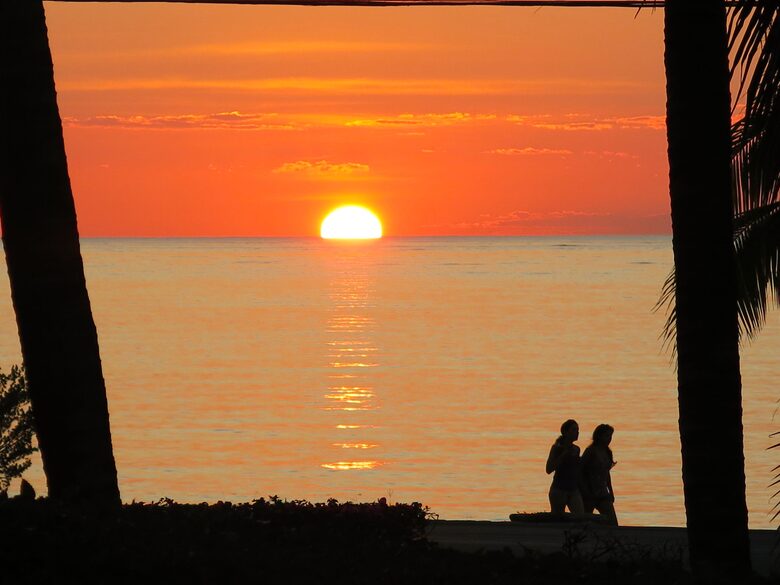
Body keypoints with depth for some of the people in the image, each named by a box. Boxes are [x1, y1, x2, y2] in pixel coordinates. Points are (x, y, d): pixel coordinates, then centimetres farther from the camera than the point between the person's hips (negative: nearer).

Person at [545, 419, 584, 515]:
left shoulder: (576, 449, 13)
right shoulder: (557, 448, -4)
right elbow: (549, 469, -13)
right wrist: (564, 455, -18)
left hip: (574, 490, 5)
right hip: (559, 489, -5)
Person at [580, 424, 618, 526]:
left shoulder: (607, 452, 11)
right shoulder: (591, 451, -11)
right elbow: (581, 472, -12)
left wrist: (610, 491, 20)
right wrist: (586, 491, -16)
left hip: (602, 493, 7)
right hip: (588, 494, -7)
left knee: (612, 522, -5)